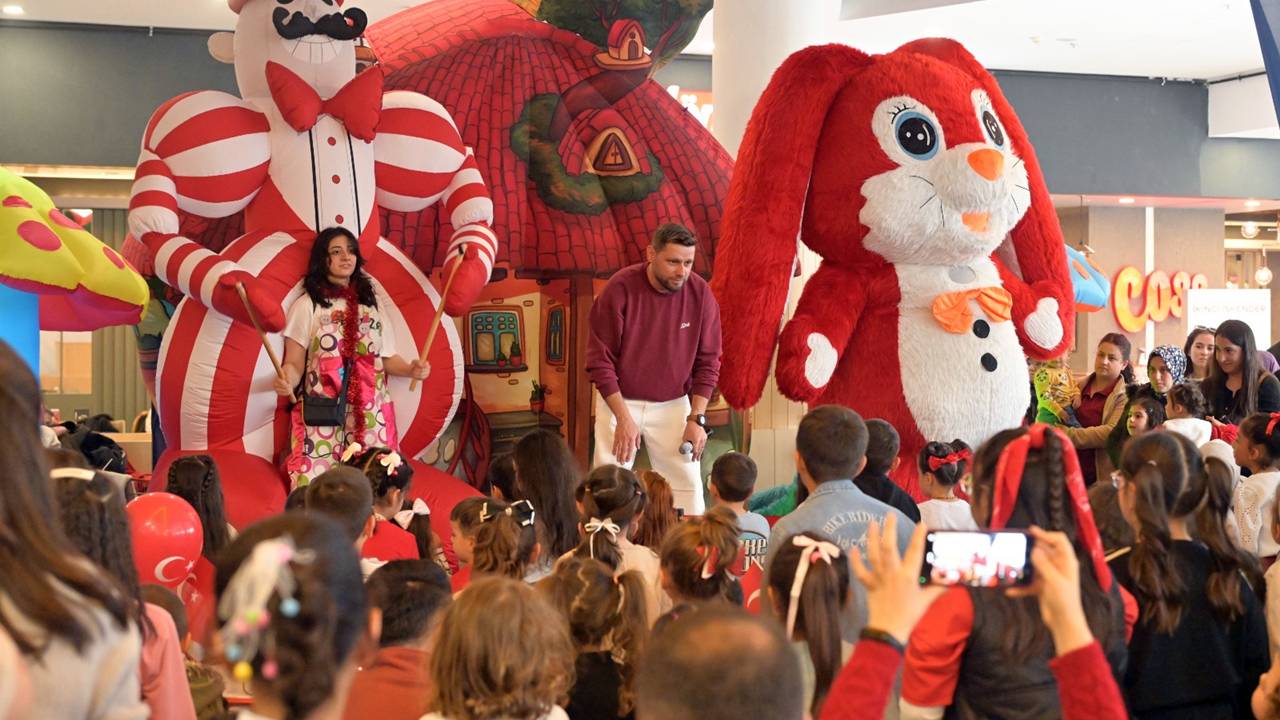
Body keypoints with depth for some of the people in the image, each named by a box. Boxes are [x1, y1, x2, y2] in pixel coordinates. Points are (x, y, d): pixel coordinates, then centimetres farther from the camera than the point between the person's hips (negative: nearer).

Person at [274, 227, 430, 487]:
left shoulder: (370, 305, 16)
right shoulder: (307, 305, 4)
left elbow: (386, 358, 16)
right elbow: (294, 363, 0)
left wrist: (410, 369, -4)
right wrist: (287, 381, -22)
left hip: (370, 416, 3)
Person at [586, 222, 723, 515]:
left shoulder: (700, 294, -9)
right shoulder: (620, 289, -17)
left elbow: (707, 362, -1)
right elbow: (600, 360, -12)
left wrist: (697, 418, -9)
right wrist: (623, 418, -15)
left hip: (674, 405, 2)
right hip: (620, 401, -2)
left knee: (687, 482, 2)